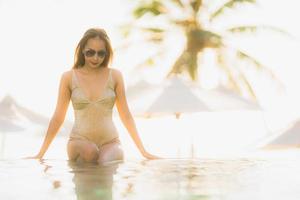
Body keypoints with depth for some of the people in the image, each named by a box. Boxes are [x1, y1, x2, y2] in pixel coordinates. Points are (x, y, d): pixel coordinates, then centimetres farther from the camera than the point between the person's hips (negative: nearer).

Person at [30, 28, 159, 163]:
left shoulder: (115, 76, 3)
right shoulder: (69, 77, 2)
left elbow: (126, 115, 10)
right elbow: (58, 117, 8)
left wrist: (143, 151, 10)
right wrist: (41, 153, 10)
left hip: (110, 142, 0)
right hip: (79, 141, 0)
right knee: (89, 151, -34)